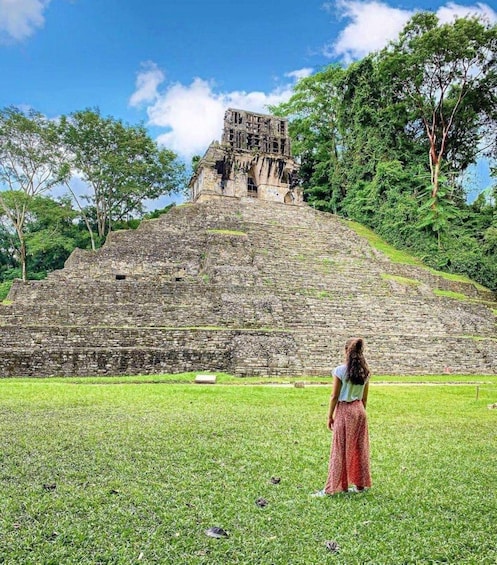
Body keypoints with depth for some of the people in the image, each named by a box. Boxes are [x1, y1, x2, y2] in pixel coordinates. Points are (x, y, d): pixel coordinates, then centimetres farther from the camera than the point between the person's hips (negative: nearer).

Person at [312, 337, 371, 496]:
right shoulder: (365, 371, 2)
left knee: (340, 450, 2)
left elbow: (334, 396, -12)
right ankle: (360, 484, 25)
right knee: (359, 448, 15)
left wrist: (330, 416, -3)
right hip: (359, 410, 5)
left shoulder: (340, 370, -14)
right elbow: (364, 397, 9)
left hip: (344, 411, -5)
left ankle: (332, 487, 10)